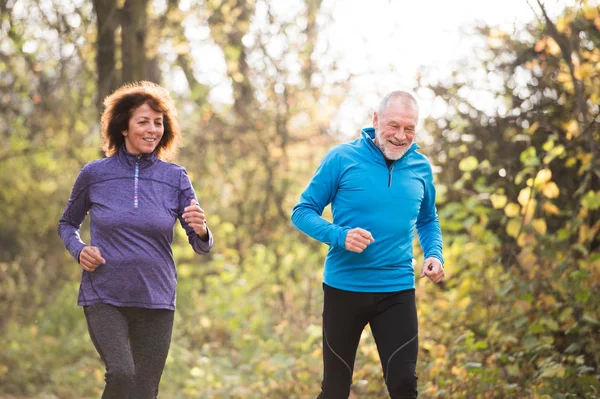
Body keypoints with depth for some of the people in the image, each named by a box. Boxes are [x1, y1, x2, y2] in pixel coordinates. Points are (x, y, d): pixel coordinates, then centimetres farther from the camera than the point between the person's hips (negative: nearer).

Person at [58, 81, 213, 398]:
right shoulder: (94, 175, 0)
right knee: (121, 373, -23)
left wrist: (201, 230, -22)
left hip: (156, 301, 2)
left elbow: (201, 247, 1)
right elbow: (67, 224, 16)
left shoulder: (175, 178, 2)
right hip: (103, 298, -2)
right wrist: (78, 250, -6)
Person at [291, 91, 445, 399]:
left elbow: (428, 221, 19)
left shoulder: (420, 167, 4)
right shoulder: (342, 159, -8)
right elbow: (302, 212, -5)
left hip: (397, 291, 2)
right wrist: (340, 236, -23)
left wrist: (434, 254, -1)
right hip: (343, 287, -2)